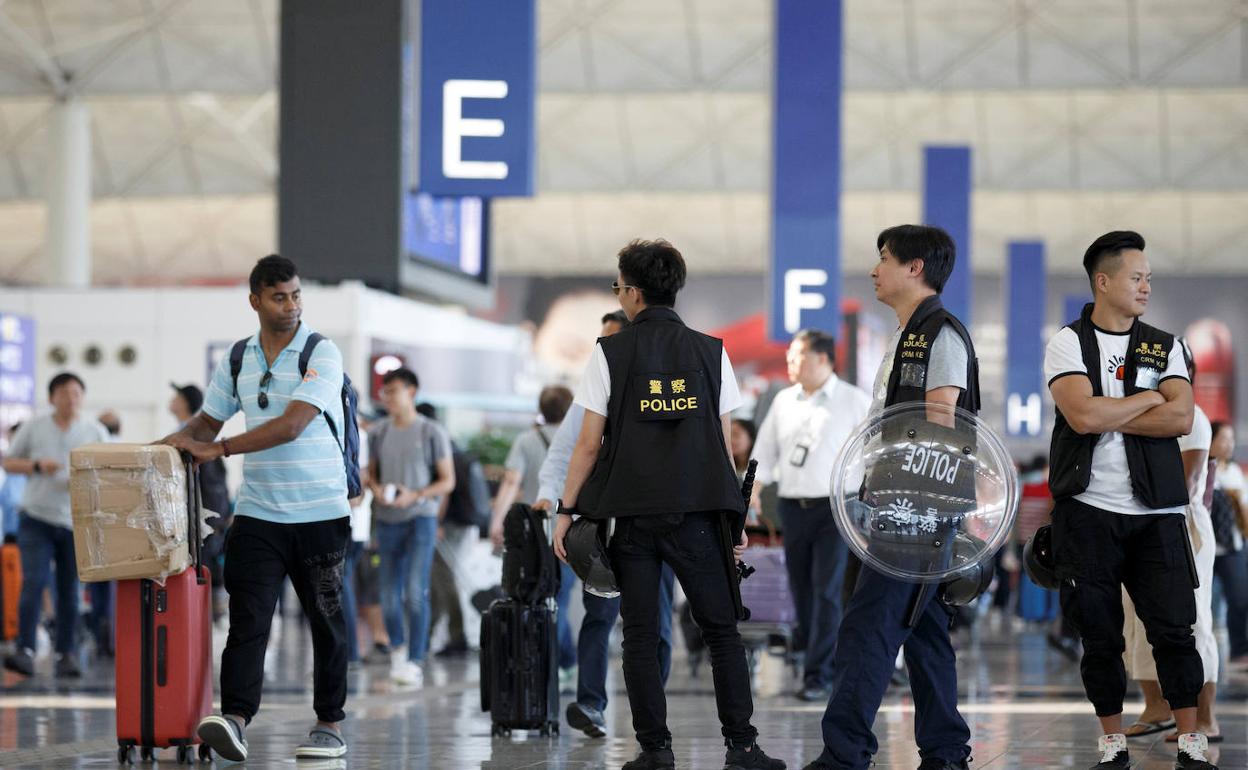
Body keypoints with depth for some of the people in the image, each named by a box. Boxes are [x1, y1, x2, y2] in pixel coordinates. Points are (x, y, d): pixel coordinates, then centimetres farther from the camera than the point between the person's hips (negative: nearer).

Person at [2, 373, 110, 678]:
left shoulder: (96, 432, 7)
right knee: (33, 584, -13)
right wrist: (37, 466, -9)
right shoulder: (34, 427, 7)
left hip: (77, 522, 1)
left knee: (69, 591, 3)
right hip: (36, 518, -1)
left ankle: (66, 654, 8)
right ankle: (25, 651, -16)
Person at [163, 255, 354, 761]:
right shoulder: (238, 359, 9)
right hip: (258, 512, 3)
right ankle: (234, 721, -18)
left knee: (326, 620, 6)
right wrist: (177, 441, -2)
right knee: (248, 618, -9)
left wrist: (219, 448, -21)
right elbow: (209, 419, 19)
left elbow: (292, 425, -19)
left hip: (321, 512, -3)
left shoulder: (322, 353, -8)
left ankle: (330, 724, 14)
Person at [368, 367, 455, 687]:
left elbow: (447, 480, 0)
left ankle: (415, 662, -11)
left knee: (416, 593, -14)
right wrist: (377, 489, -7)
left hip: (420, 519, -4)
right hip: (387, 521, 4)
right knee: (389, 596, 6)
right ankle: (397, 646, 30)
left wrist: (415, 495, -16)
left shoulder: (432, 432, -2)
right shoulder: (379, 432, 9)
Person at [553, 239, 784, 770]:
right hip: (696, 513, 1)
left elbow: (590, 443, -2)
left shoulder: (611, 353, 0)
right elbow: (723, 444, 6)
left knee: (641, 637, 4)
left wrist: (566, 511, 5)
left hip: (631, 516, -1)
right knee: (721, 631, 6)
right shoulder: (710, 352, 6)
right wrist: (735, 516, 13)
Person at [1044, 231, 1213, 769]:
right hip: (1089, 508, -2)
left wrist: (1108, 416, -10)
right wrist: (1149, 400, -4)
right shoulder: (1068, 344, 2)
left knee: (1173, 629, -2)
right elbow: (1082, 415, -15)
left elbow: (1181, 418, -5)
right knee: (1100, 636, 3)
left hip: (1156, 510, 2)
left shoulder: (1164, 347, 11)